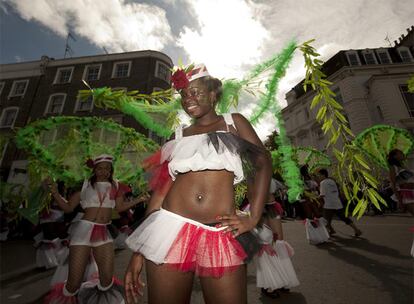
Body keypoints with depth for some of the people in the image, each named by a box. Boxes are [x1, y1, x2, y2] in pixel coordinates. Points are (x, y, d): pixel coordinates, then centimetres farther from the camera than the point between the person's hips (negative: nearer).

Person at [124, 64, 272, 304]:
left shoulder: (233, 122, 12)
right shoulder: (178, 136, 14)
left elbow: (263, 163, 4)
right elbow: (161, 187, 9)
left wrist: (253, 218, -7)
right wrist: (140, 249, 6)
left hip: (221, 236, -1)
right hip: (171, 231, 2)